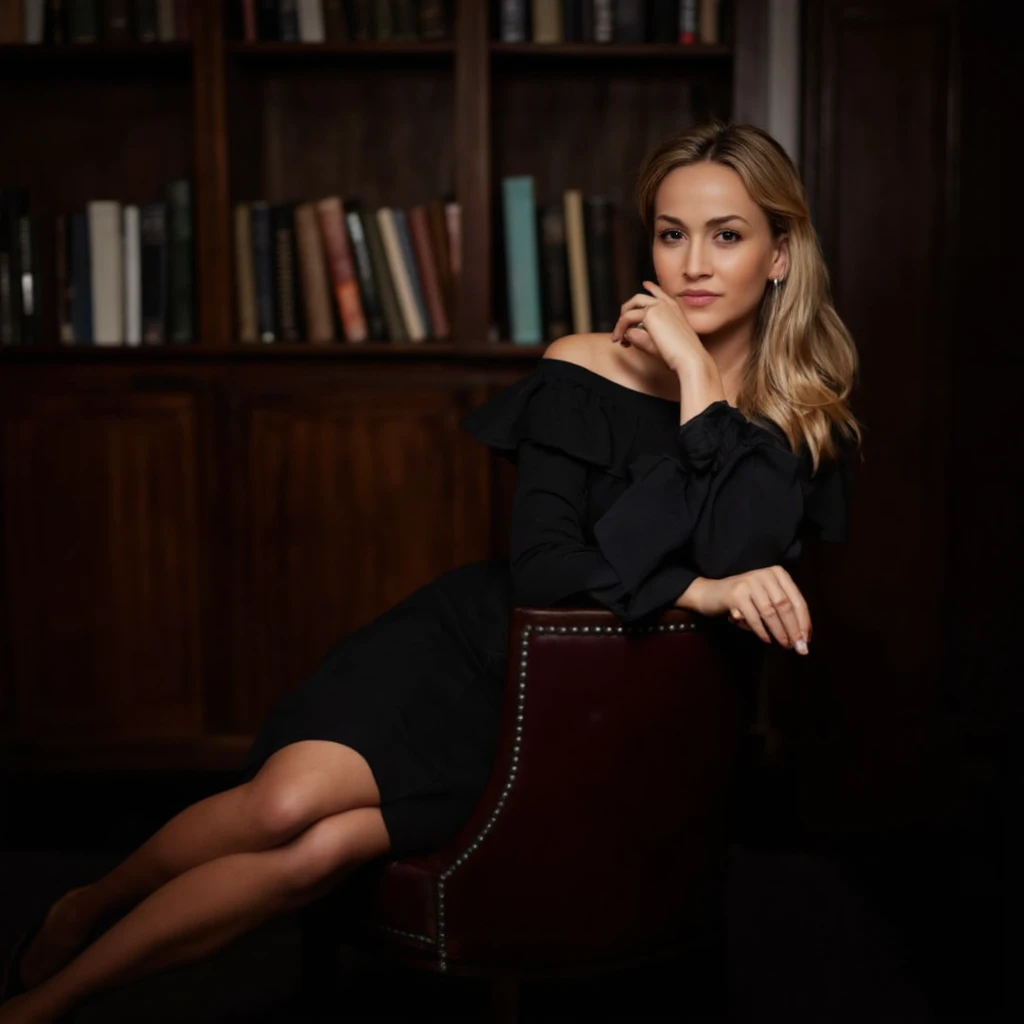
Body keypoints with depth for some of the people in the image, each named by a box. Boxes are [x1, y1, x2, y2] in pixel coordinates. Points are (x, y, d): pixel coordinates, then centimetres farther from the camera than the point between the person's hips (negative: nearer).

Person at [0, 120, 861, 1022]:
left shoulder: (806, 420, -1)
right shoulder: (588, 372, -6)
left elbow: (738, 568, -18)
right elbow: (539, 567, -13)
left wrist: (702, 384, -19)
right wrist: (698, 592, -24)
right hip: (473, 646, 0)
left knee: (323, 849, -23)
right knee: (286, 801, -27)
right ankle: (89, 908, 6)